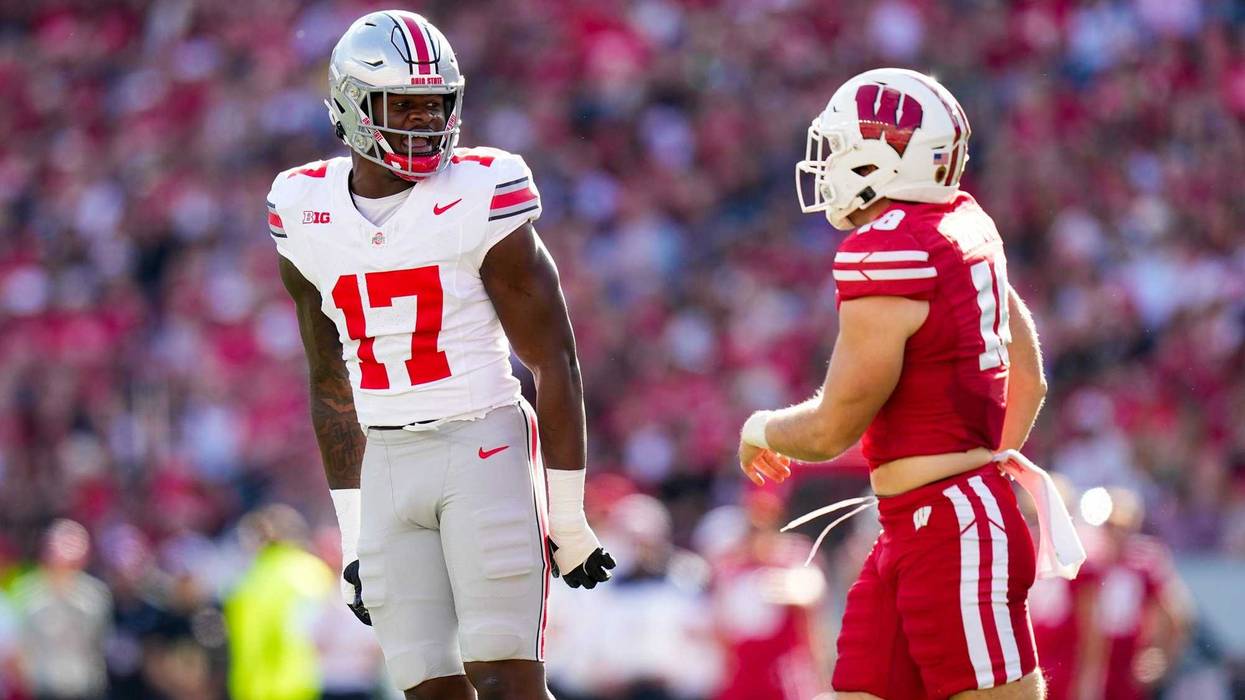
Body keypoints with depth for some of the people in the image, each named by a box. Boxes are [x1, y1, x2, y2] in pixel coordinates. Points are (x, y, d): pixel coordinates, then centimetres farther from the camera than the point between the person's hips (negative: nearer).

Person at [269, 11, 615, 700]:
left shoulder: (478, 200, -9)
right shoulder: (308, 217, 6)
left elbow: (554, 363, -5)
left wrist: (568, 518, -5)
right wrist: (352, 534, 15)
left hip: (484, 450, -4)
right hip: (389, 462, 4)